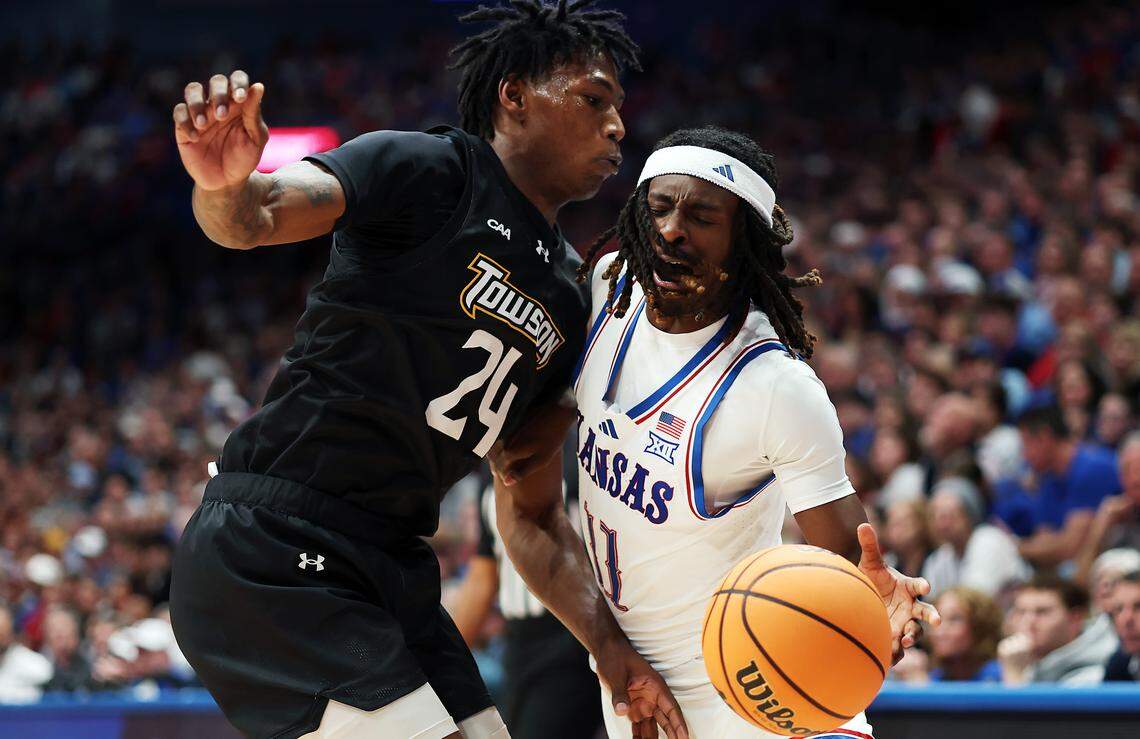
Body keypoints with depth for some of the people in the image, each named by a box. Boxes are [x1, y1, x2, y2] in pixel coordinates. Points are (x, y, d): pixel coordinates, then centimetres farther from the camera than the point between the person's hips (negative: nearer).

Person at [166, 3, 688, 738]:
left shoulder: (565, 301, 17)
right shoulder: (427, 173, -5)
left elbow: (534, 513, 20)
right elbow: (258, 216, -22)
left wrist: (610, 644, 9)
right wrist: (223, 184, -46)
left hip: (389, 569, 9)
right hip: (271, 557, -9)